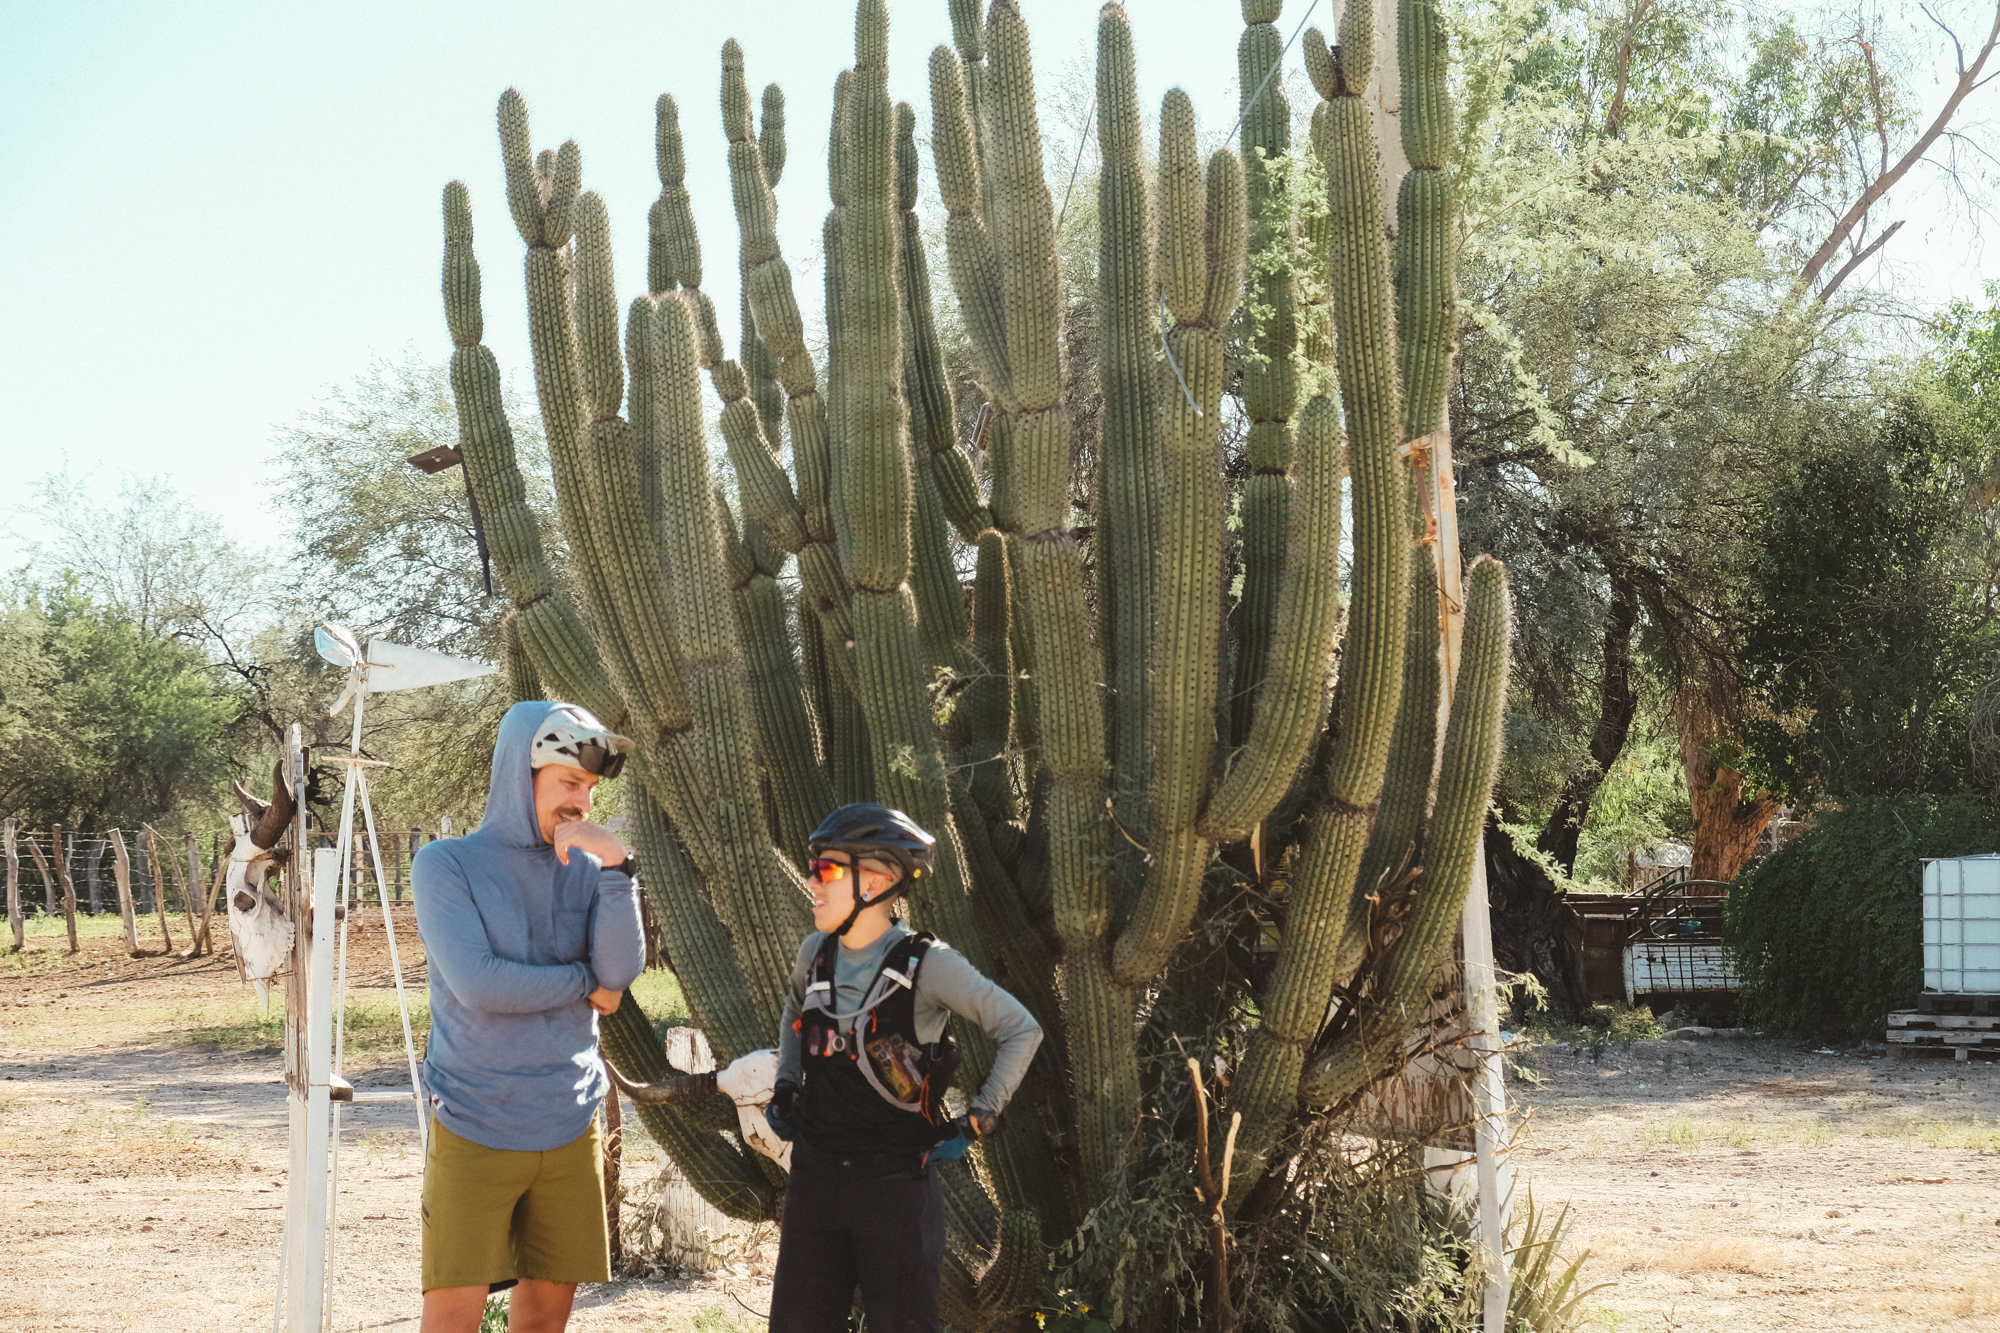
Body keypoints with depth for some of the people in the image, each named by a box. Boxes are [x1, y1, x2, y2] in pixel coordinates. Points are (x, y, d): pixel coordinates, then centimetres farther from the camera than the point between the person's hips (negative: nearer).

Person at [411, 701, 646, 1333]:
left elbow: (622, 969, -7)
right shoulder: (444, 866, -6)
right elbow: (478, 984, -17)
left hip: (568, 1128, 4)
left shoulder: (586, 870, 7)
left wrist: (616, 865, -17)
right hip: (474, 1132, -4)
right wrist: (585, 982, -6)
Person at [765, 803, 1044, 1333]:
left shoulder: (927, 965, -14)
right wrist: (784, 1090, 17)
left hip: (896, 1181, -5)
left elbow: (1021, 1031, -7)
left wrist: (975, 1122, -8)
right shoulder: (816, 953, 3)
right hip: (815, 1171, 5)